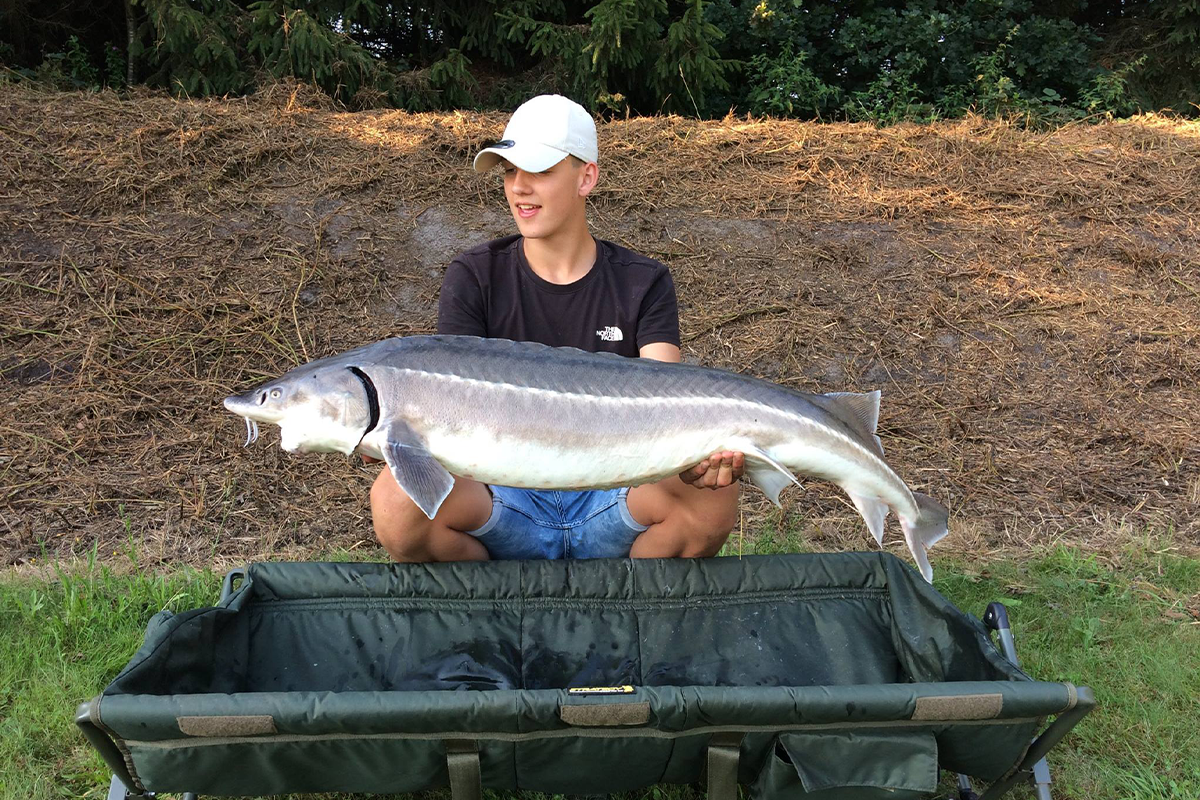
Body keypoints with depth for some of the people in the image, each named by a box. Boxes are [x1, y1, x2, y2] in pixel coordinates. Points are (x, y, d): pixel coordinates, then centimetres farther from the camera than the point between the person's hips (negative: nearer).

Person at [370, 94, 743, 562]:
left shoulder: (642, 284, 1)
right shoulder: (475, 278, 1)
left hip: (609, 506, 0)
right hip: (505, 501, 0)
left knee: (713, 496, -30)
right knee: (396, 500, -30)